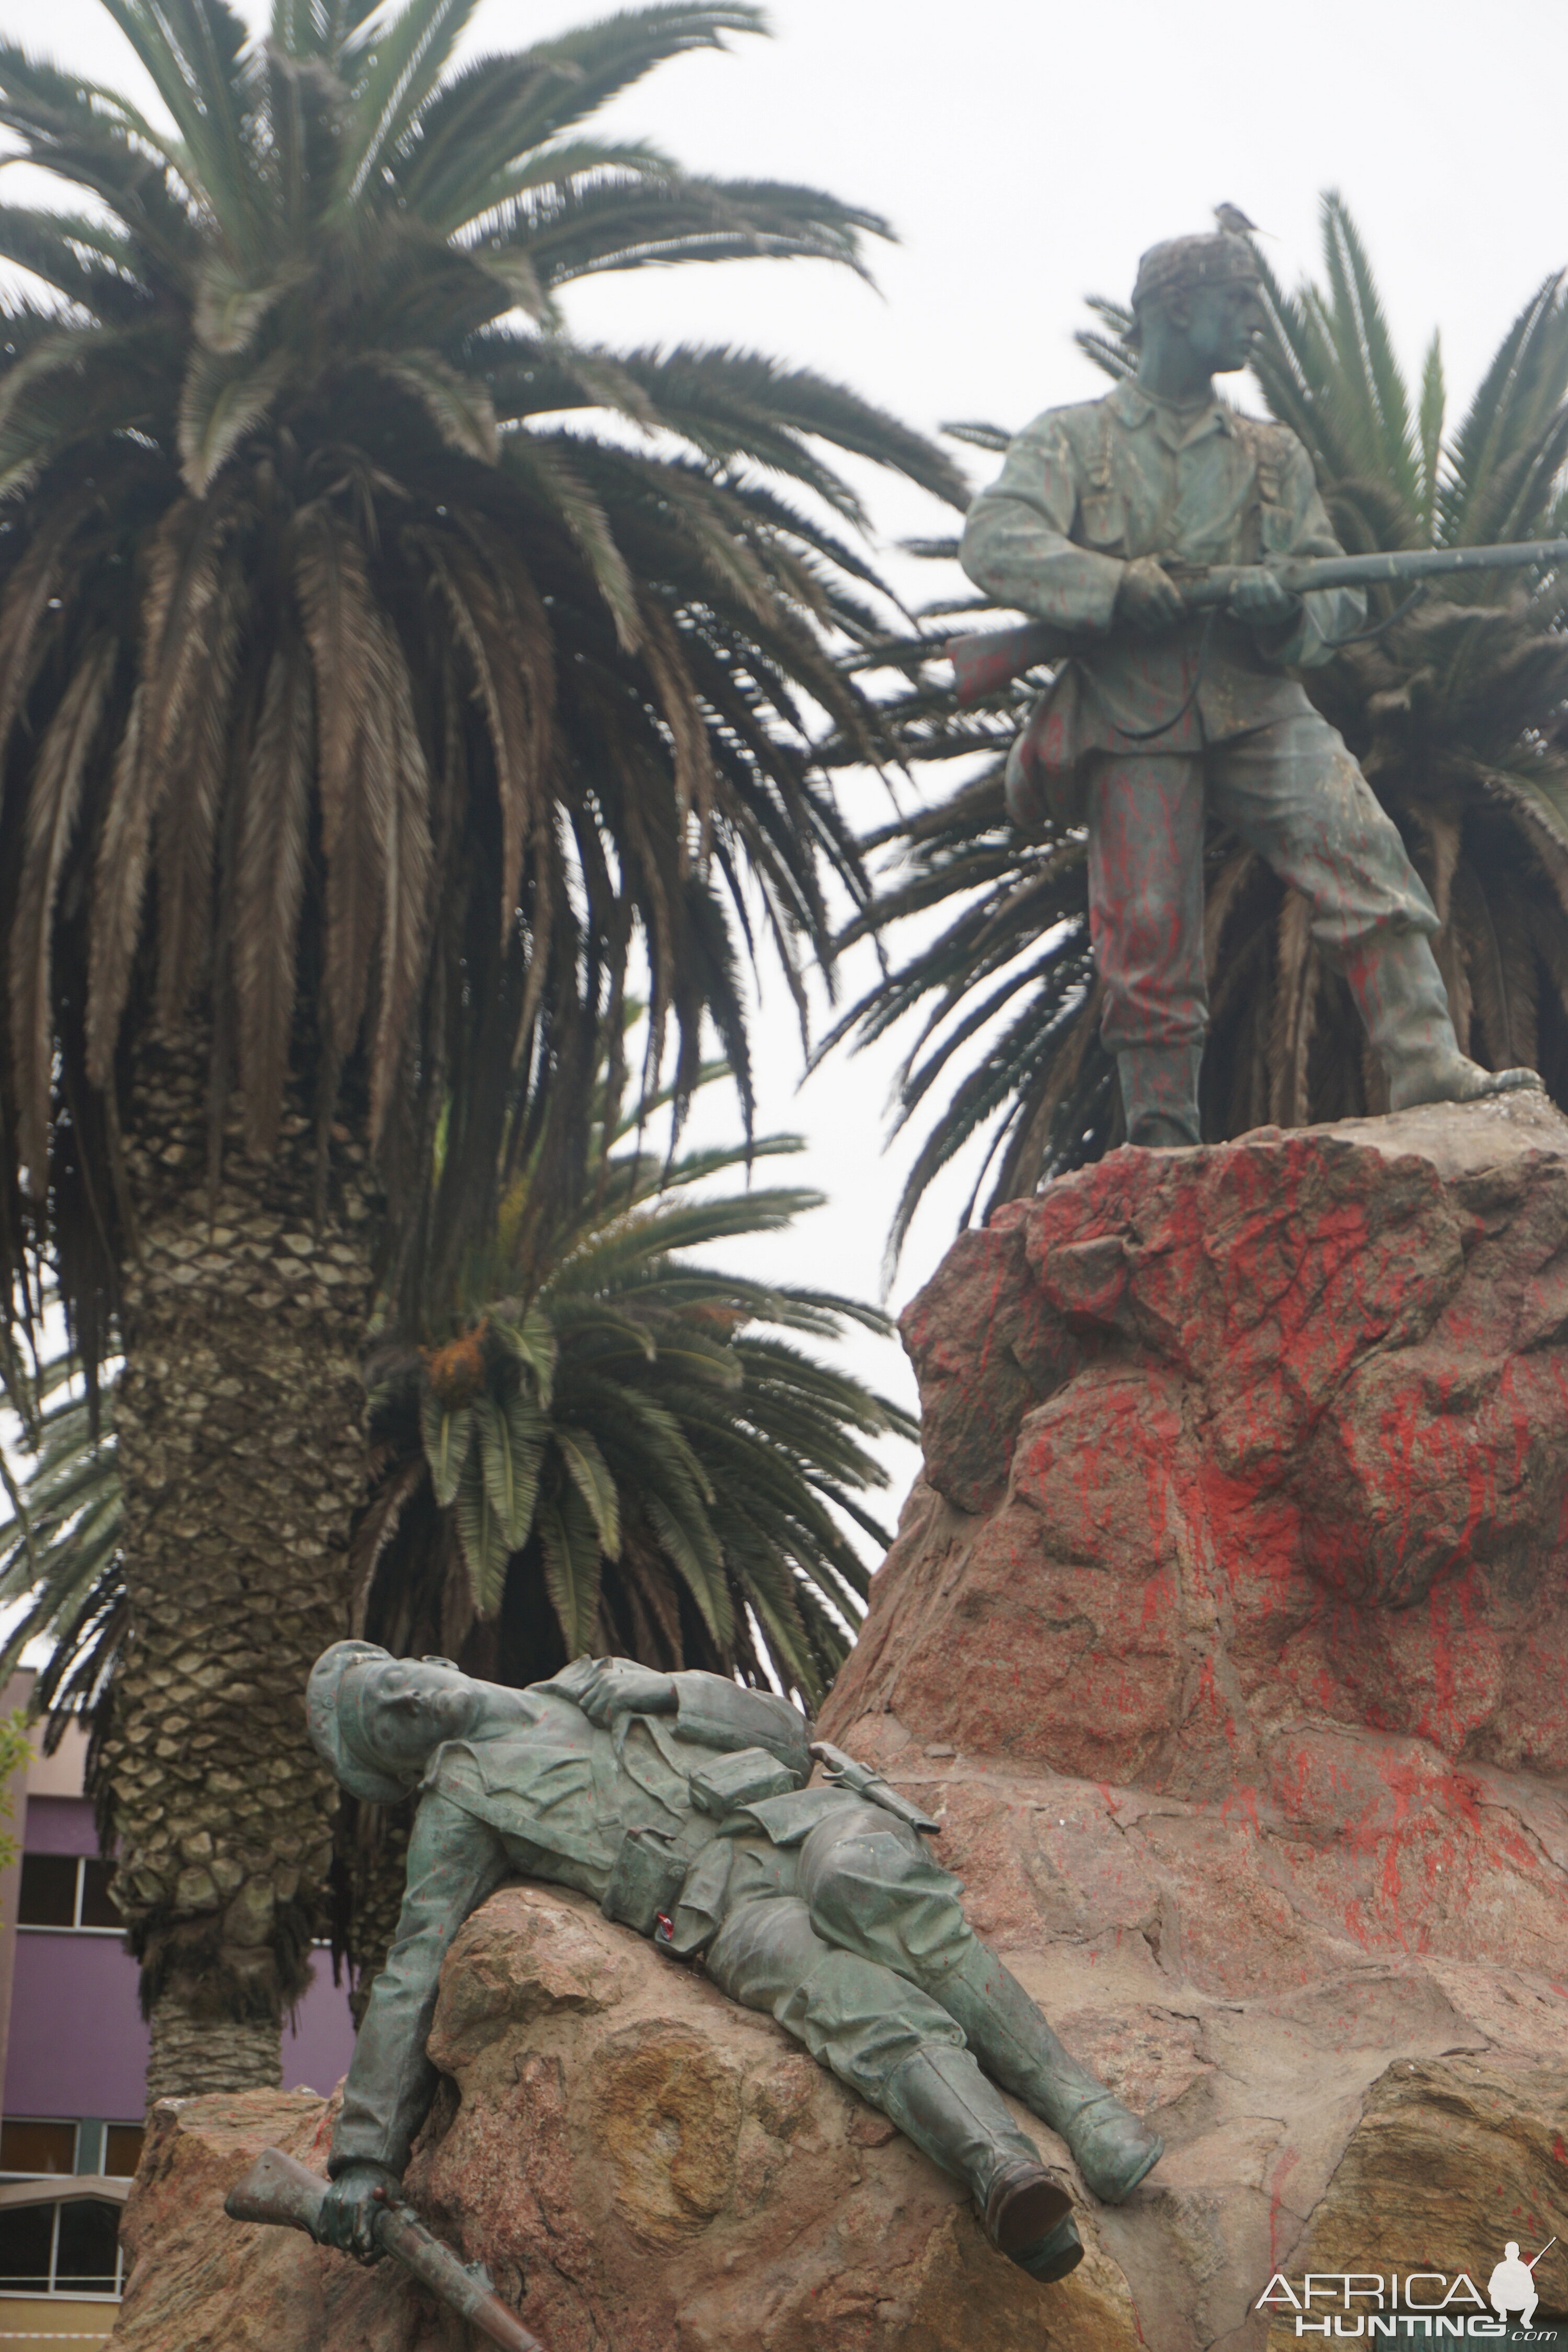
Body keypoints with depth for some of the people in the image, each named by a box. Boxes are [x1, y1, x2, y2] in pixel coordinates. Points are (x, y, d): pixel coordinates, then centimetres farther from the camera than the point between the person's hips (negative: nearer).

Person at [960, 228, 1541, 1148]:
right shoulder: (1071, 440, 10)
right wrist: (1120, 584, -20)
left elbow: (1341, 592, 12)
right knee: (1150, 938, -5)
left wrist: (1290, 606, -13)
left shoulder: (1274, 454, 19)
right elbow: (995, 540, -8)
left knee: (1364, 856, -20)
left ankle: (1433, 1075, -26)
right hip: (1134, 721, -2)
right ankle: (1162, 1142, 8)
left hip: (1258, 704, 2)